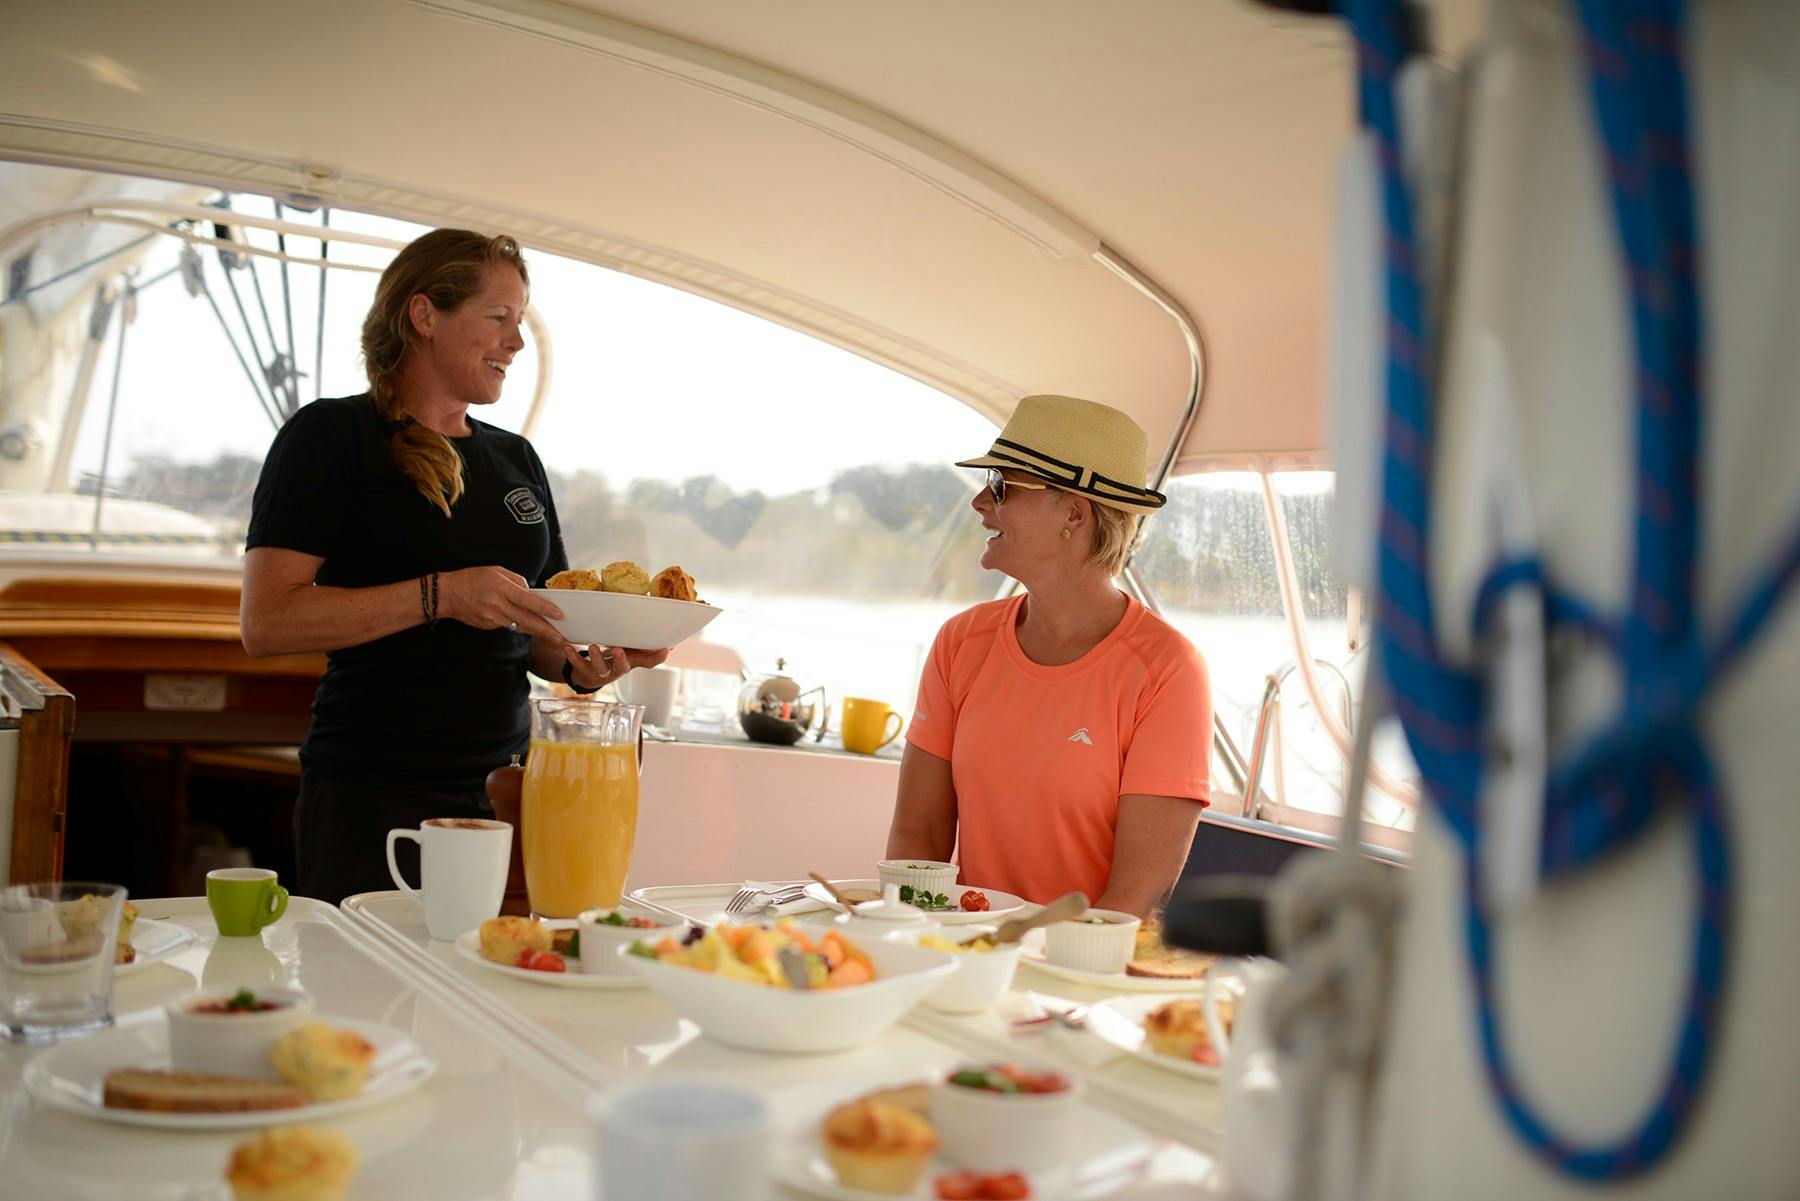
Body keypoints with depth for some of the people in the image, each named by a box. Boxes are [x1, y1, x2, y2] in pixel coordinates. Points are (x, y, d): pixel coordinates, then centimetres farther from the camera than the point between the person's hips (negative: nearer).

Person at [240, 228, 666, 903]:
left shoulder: (517, 459, 15)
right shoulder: (332, 436, -4)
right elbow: (266, 621, -14)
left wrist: (584, 665, -4)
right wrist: (439, 595, -21)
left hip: (505, 790, 6)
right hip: (372, 796, -5)